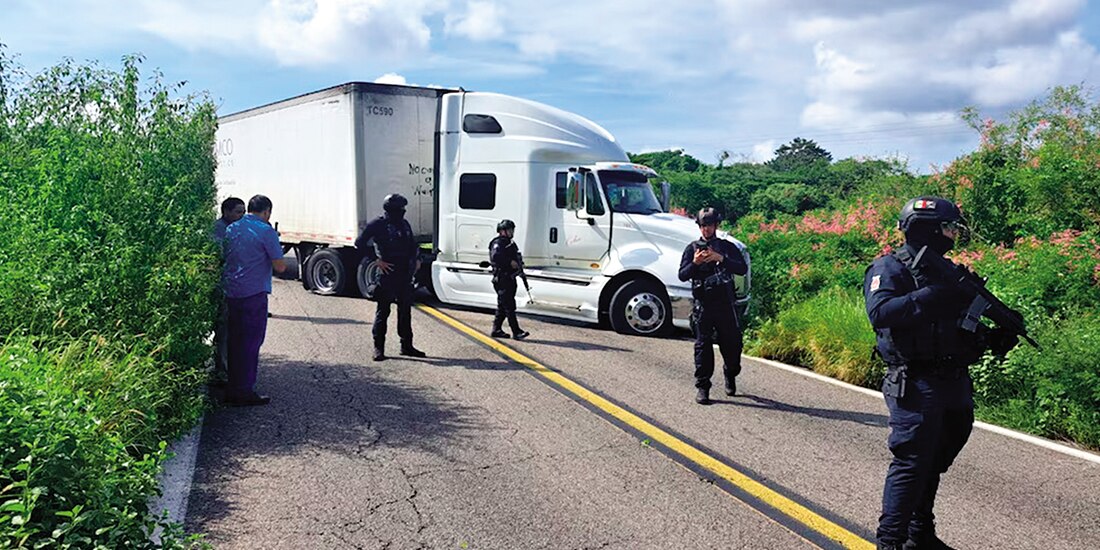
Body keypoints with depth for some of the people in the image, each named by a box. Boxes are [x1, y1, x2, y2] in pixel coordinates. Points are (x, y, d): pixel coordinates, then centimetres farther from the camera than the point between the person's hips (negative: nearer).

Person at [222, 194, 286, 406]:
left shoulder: (231, 229, 13)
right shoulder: (266, 231, -9)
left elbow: (222, 259, 19)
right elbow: (280, 267, -10)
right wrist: (279, 258, 10)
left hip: (231, 292, 7)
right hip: (254, 293, -7)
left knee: (235, 341, 15)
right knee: (251, 342, 0)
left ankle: (233, 390, 21)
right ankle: (244, 392, 2)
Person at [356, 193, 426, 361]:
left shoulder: (404, 224, 13)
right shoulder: (378, 224, -7)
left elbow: (412, 244, 26)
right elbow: (360, 243, -9)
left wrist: (416, 259, 10)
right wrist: (376, 260, -13)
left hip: (405, 274, 6)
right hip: (387, 274, -6)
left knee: (405, 310, 11)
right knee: (383, 311, 1)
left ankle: (406, 346, 20)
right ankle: (379, 348, 8)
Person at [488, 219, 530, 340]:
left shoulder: (510, 243, 20)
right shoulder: (498, 243, -12)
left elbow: (515, 258, 28)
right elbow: (495, 257, -28)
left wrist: (519, 264, 9)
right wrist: (510, 262, -26)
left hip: (509, 279, 10)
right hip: (502, 279, -10)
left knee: (503, 306, 14)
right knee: (509, 306, -9)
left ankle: (496, 330, 20)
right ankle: (516, 332, -9)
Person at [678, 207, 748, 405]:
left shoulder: (728, 247, 9)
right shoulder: (692, 248, 9)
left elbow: (743, 269, -4)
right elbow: (682, 275, 1)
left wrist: (721, 259, -17)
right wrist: (694, 263, -18)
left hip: (725, 303, 1)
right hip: (702, 304, -1)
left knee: (732, 342, 7)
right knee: (703, 345, -3)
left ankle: (730, 374, 35)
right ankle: (702, 387, 3)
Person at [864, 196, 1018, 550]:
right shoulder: (889, 268, -8)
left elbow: (961, 324, 23)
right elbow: (880, 313, -25)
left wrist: (993, 339, 4)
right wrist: (933, 296, -29)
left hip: (955, 386, 8)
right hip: (916, 386, -8)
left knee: (934, 464, 16)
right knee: (911, 464, -8)